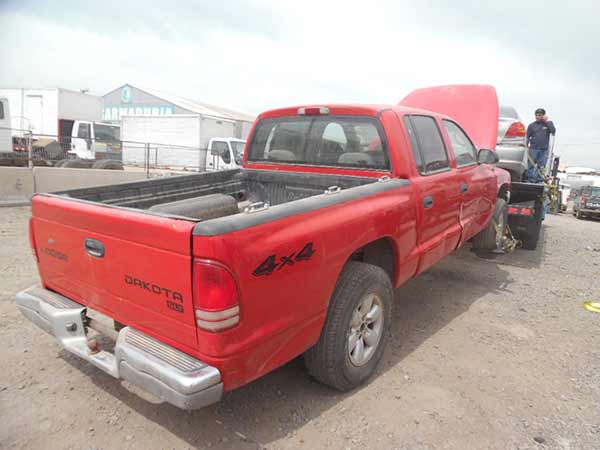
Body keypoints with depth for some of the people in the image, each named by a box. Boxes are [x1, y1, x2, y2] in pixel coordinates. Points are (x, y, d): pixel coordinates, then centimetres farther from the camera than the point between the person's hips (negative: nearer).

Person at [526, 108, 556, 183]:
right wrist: (527, 144, -12)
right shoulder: (531, 125, 8)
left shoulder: (548, 123, 9)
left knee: (541, 167, 3)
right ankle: (530, 181, 2)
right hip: (533, 149, -1)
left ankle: (539, 181, 9)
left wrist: (547, 121, -6)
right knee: (531, 165, -2)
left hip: (544, 149, 1)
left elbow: (553, 131, -8)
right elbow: (527, 136, 6)